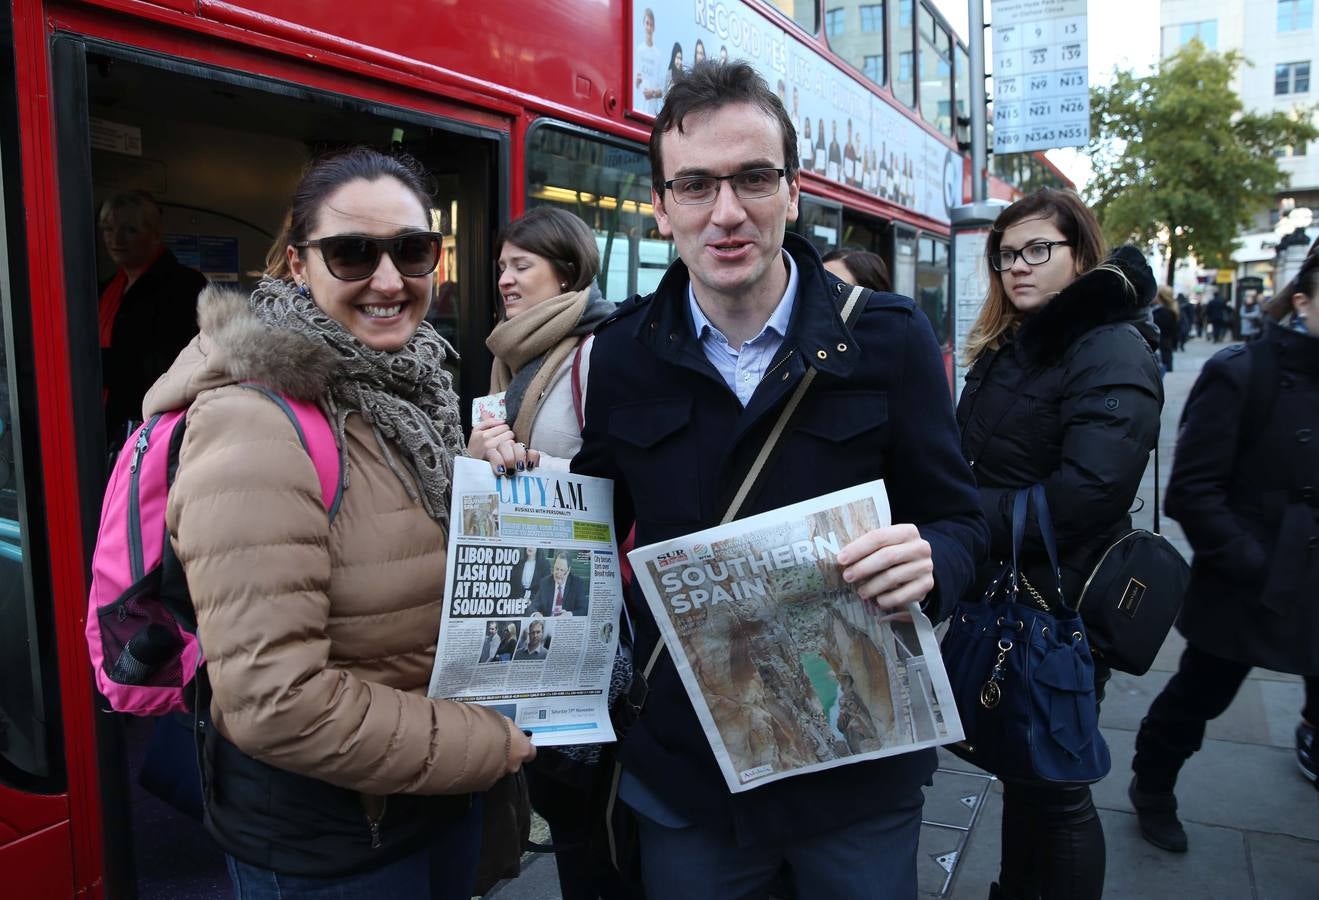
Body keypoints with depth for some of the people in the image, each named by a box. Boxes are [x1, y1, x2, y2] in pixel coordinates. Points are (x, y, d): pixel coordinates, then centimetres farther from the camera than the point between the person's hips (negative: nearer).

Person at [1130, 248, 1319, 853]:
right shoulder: (1242, 374, -14)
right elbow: (1193, 491, -16)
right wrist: (1251, 565, -18)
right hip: (1249, 585, -5)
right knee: (1197, 698, 11)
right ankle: (1152, 789, 34)